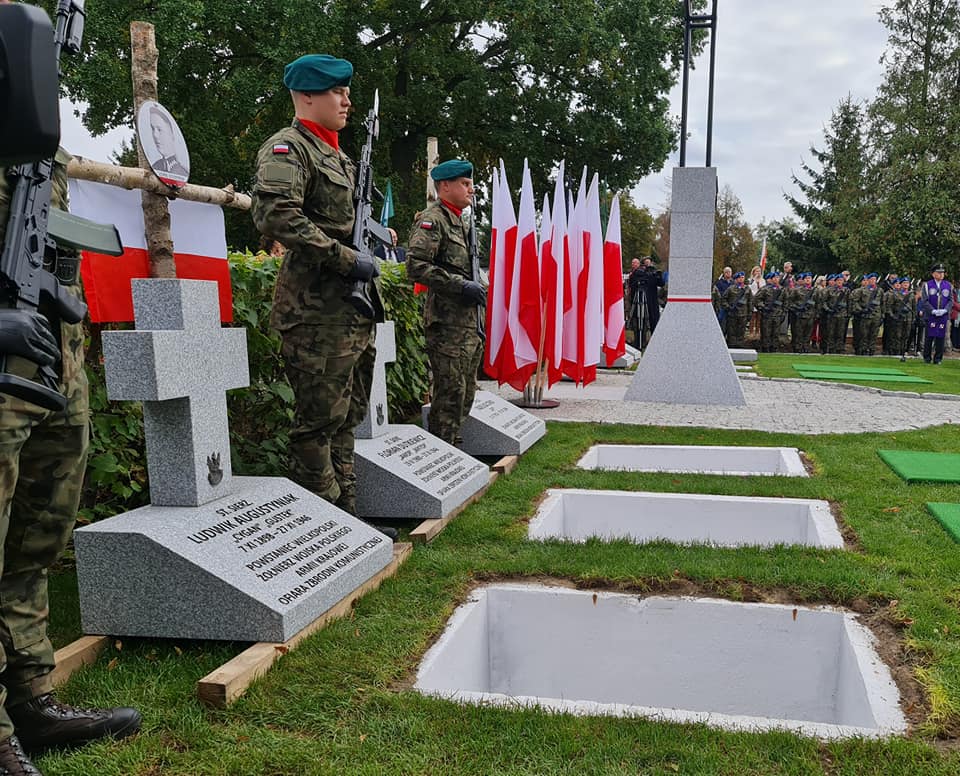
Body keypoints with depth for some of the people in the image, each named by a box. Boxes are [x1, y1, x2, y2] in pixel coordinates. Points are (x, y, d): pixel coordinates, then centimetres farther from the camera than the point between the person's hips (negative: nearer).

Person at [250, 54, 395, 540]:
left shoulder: (336, 156, 22)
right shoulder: (287, 148, -7)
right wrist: (347, 259, -21)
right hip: (318, 313, -10)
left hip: (354, 310, 10)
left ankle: (346, 517, 24)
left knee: (345, 421, 14)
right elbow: (275, 214, -23)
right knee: (319, 423, -4)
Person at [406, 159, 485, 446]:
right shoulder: (432, 220, -9)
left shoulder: (461, 221, 21)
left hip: (469, 322, 10)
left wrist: (478, 288, 14)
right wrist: (461, 285, -21)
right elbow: (416, 266, -21)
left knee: (466, 391, 14)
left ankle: (453, 447, 24)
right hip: (447, 323, -10)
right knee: (450, 393, -8)